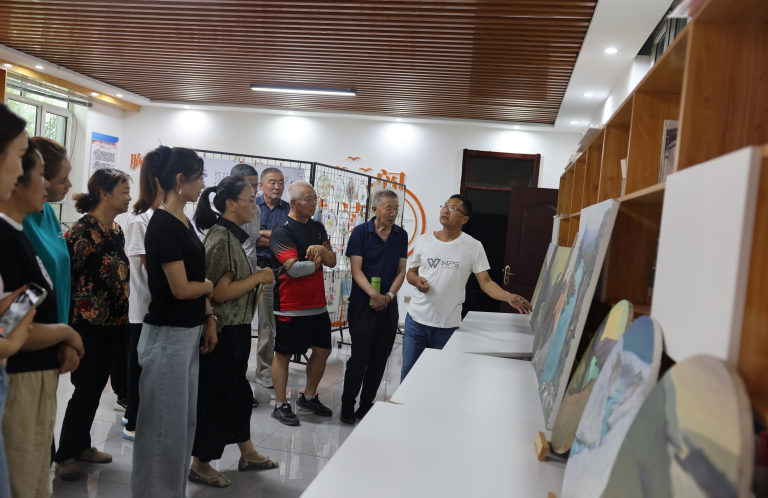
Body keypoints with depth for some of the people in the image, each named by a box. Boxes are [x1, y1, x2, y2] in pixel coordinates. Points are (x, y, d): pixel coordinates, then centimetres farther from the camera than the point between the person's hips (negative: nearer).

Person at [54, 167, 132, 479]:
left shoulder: (116, 230, 9)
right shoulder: (82, 230, -15)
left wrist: (122, 316, 15)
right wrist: (68, 322, -13)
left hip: (114, 322, 8)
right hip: (88, 324, -7)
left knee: (96, 387, 15)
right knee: (87, 390, 0)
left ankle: (81, 445, 30)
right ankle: (64, 455, 16)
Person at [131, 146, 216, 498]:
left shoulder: (183, 222, 10)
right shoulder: (163, 225, -18)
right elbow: (181, 288, -21)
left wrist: (208, 317, 8)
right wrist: (213, 285, -2)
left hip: (189, 333, 9)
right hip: (167, 336, -9)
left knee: (185, 420, 17)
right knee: (164, 425, 4)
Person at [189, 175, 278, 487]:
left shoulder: (231, 236, 10)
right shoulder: (221, 237, -19)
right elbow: (220, 292, -25)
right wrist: (258, 277, -17)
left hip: (235, 330, 10)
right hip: (223, 332, -10)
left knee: (238, 390, 19)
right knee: (217, 395, 3)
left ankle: (247, 454, 34)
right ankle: (200, 465, 20)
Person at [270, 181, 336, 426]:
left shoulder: (317, 227, 11)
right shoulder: (283, 230, -13)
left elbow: (332, 261, 5)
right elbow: (294, 268, -21)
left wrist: (321, 249, -16)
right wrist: (316, 261, -6)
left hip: (317, 303, 8)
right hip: (291, 305, -8)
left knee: (323, 350, 13)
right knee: (284, 353, 4)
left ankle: (309, 397, 31)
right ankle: (280, 405, 16)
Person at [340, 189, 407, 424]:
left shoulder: (401, 235, 6)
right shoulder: (360, 233, -6)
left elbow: (401, 271, 5)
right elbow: (356, 270, -11)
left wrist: (389, 295, -11)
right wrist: (373, 294, -25)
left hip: (388, 306, 4)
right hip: (362, 305, -4)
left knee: (379, 359, 10)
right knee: (360, 357, -1)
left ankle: (366, 405, 24)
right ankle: (347, 405, 16)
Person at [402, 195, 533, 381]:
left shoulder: (473, 247, -3)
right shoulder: (424, 241, 4)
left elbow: (486, 282, -5)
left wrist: (509, 297, -21)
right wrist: (417, 281, -10)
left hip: (447, 325, -2)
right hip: (416, 319, 2)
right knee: (409, 369, 11)